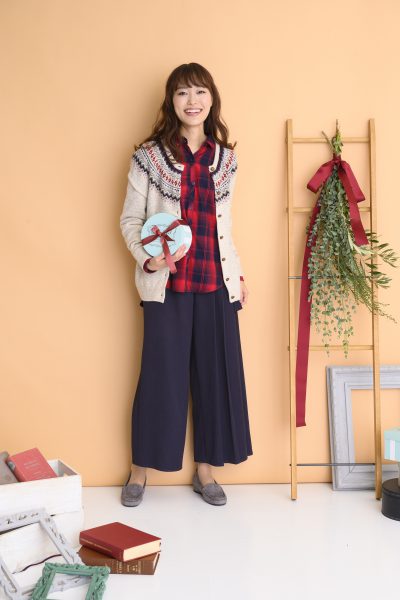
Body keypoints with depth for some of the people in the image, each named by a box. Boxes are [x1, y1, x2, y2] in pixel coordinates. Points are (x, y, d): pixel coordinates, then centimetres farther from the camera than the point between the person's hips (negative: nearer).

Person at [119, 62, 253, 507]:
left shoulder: (224, 158, 10)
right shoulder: (149, 156, -2)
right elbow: (130, 220, -1)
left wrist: (238, 273, 16)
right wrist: (148, 258, -17)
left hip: (217, 284, 4)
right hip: (167, 285, -3)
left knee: (215, 374, 6)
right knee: (160, 374, 2)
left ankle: (205, 470, 21)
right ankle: (140, 470, 20)